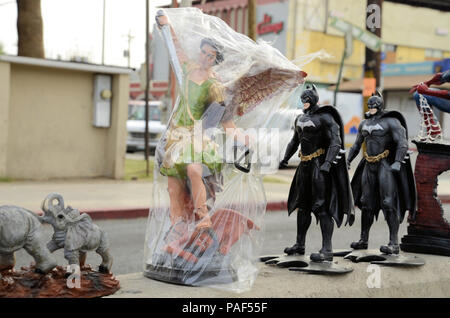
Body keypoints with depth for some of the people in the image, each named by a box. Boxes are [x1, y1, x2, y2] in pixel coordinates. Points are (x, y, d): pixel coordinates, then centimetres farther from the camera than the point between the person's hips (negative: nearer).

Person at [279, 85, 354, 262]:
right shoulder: (300, 119, 14)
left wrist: (327, 163, -29)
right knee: (302, 205, 14)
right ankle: (299, 245, 25)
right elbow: (295, 140, 28)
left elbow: (335, 142, -18)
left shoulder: (325, 118, -11)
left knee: (321, 206, -11)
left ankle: (327, 250, -10)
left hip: (319, 165, -8)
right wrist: (286, 158, 24)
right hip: (305, 166, 8)